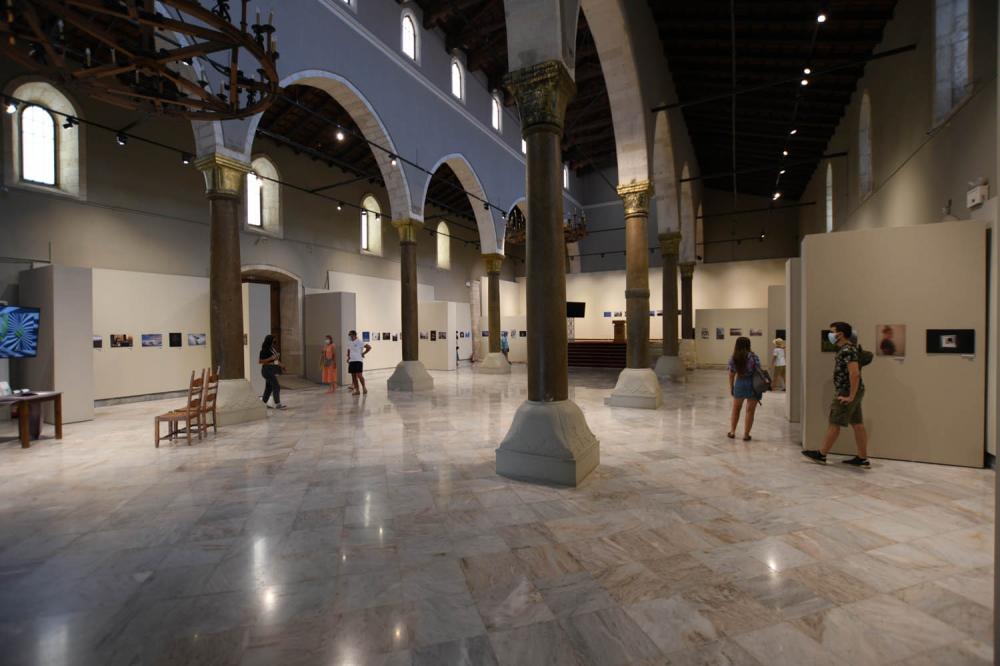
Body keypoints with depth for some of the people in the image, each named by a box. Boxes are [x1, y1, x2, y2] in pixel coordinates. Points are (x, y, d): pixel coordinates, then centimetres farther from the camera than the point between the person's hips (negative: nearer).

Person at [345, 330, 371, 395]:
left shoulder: (359, 342, -8)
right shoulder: (349, 343, 13)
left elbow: (369, 347, -11)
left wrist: (363, 353, -8)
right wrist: (348, 357, 12)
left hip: (358, 361, -7)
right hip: (351, 361, 7)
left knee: (359, 375, -13)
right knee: (353, 376, 6)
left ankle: (364, 387, 6)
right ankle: (356, 390, 13)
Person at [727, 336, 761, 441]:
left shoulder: (733, 358, -3)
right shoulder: (753, 357, -11)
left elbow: (731, 375, 1)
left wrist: (731, 387, 11)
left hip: (740, 384, 2)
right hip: (753, 385, -2)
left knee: (736, 409, 17)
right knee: (750, 411, 6)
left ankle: (732, 432, 23)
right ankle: (746, 435, 10)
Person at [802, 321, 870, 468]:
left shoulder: (847, 350, -20)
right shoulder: (846, 349, 13)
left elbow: (855, 374, -28)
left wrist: (850, 396, -24)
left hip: (847, 393, -10)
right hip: (848, 392, 10)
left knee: (834, 424, 0)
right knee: (858, 425, 11)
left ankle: (821, 455, 10)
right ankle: (863, 459, 17)